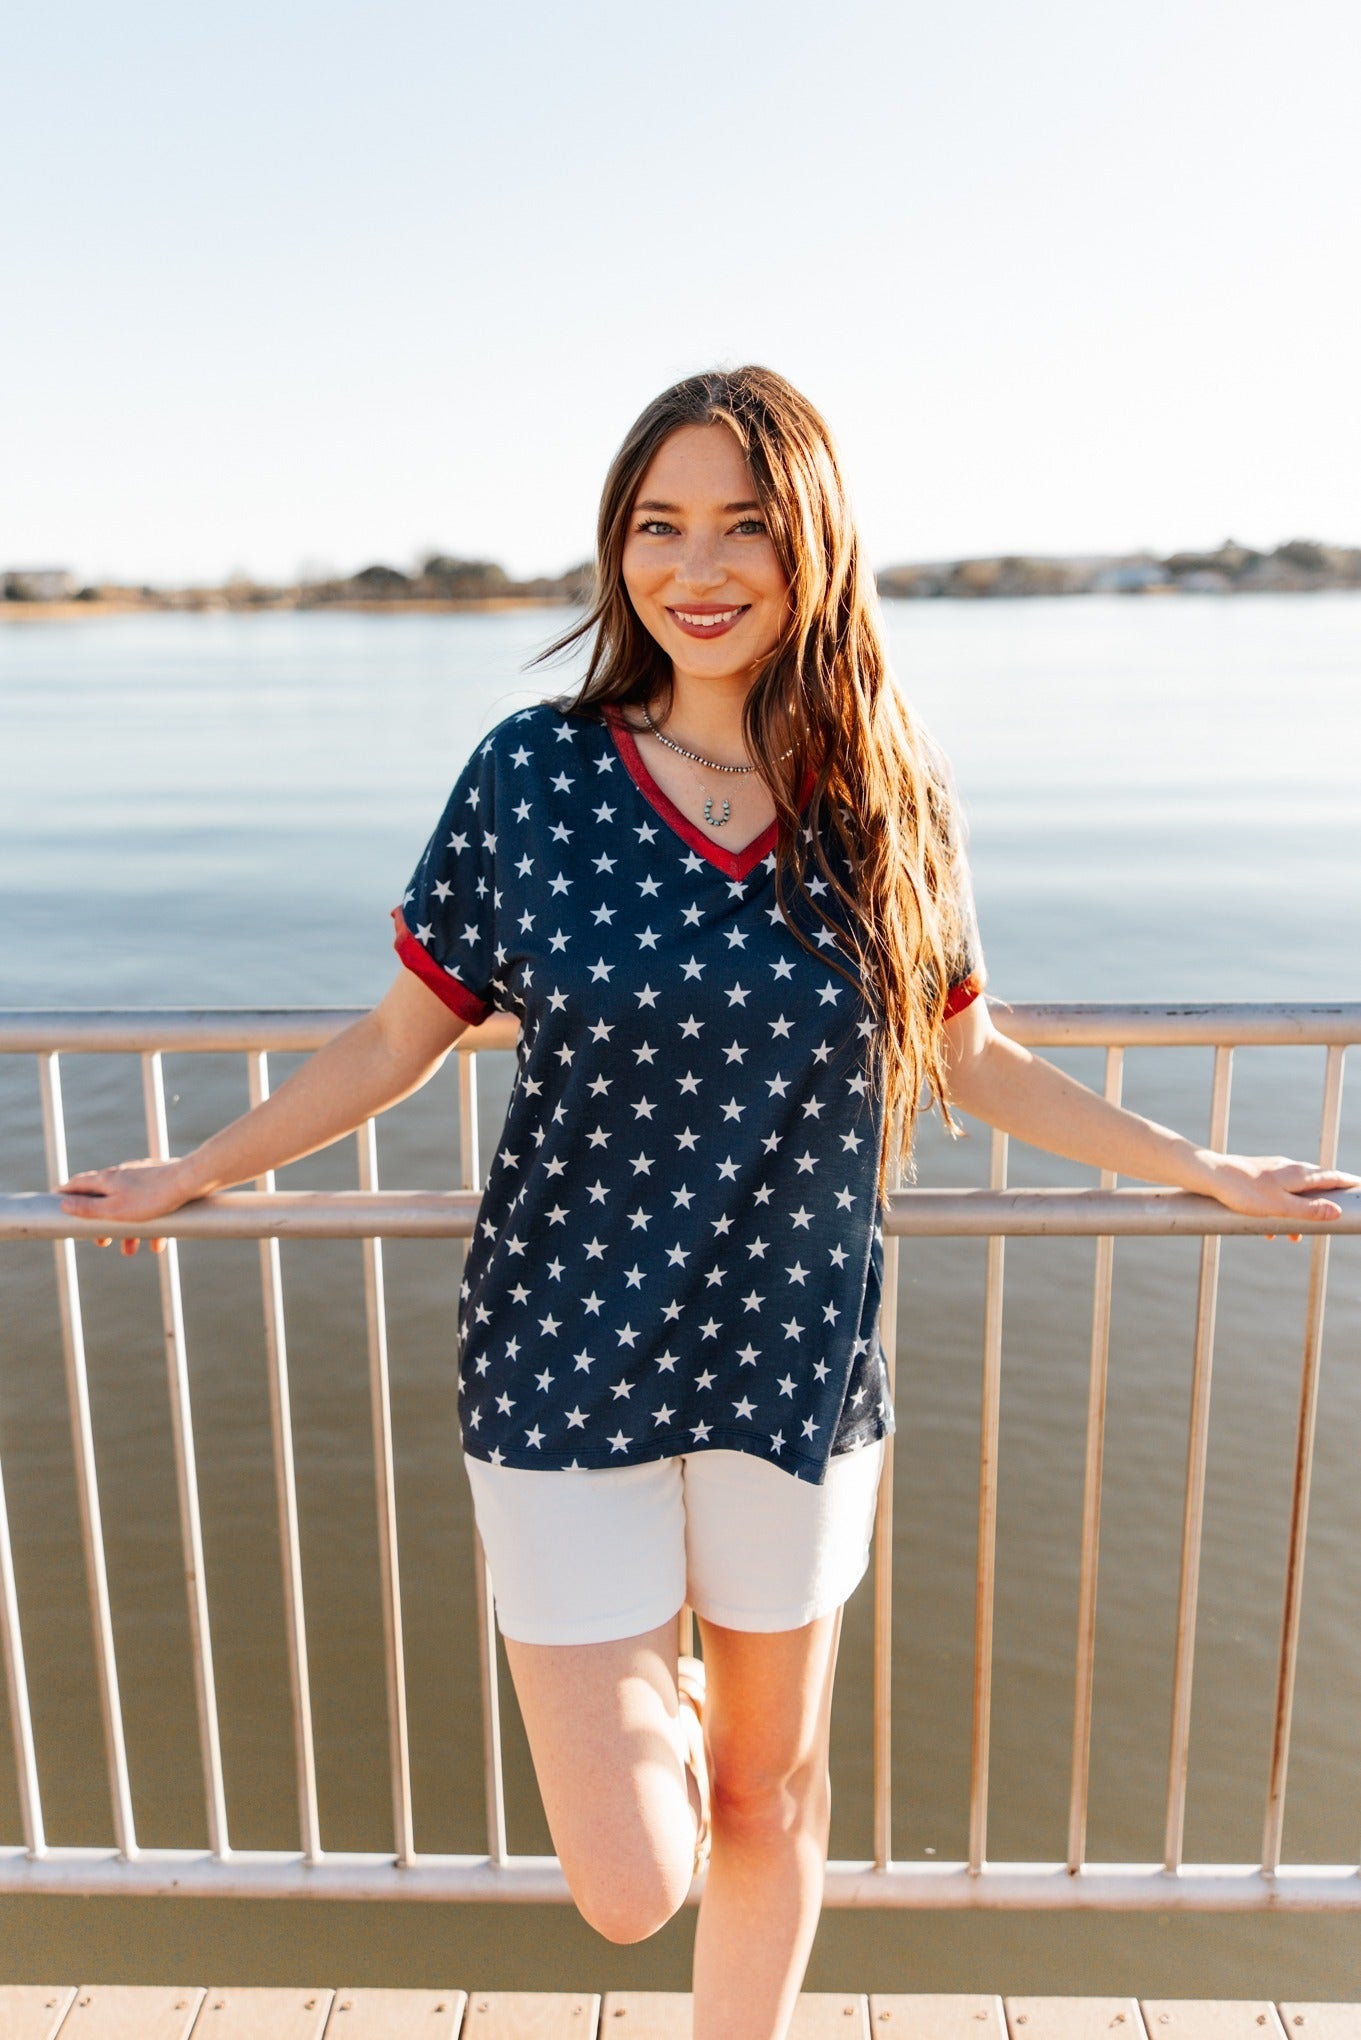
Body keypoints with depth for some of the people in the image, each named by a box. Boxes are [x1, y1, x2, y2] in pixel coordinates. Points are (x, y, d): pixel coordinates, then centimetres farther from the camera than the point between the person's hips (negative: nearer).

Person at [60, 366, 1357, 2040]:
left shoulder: (891, 799, -4)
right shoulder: (533, 775, -8)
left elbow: (966, 1058, 8)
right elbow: (400, 1038, 1)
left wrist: (1202, 1170, 12)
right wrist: (191, 1176, 4)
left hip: (794, 1365, 2)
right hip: (568, 1363, -1)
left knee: (770, 1786, 21)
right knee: (629, 1886, 4)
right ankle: (652, 1699, 39)